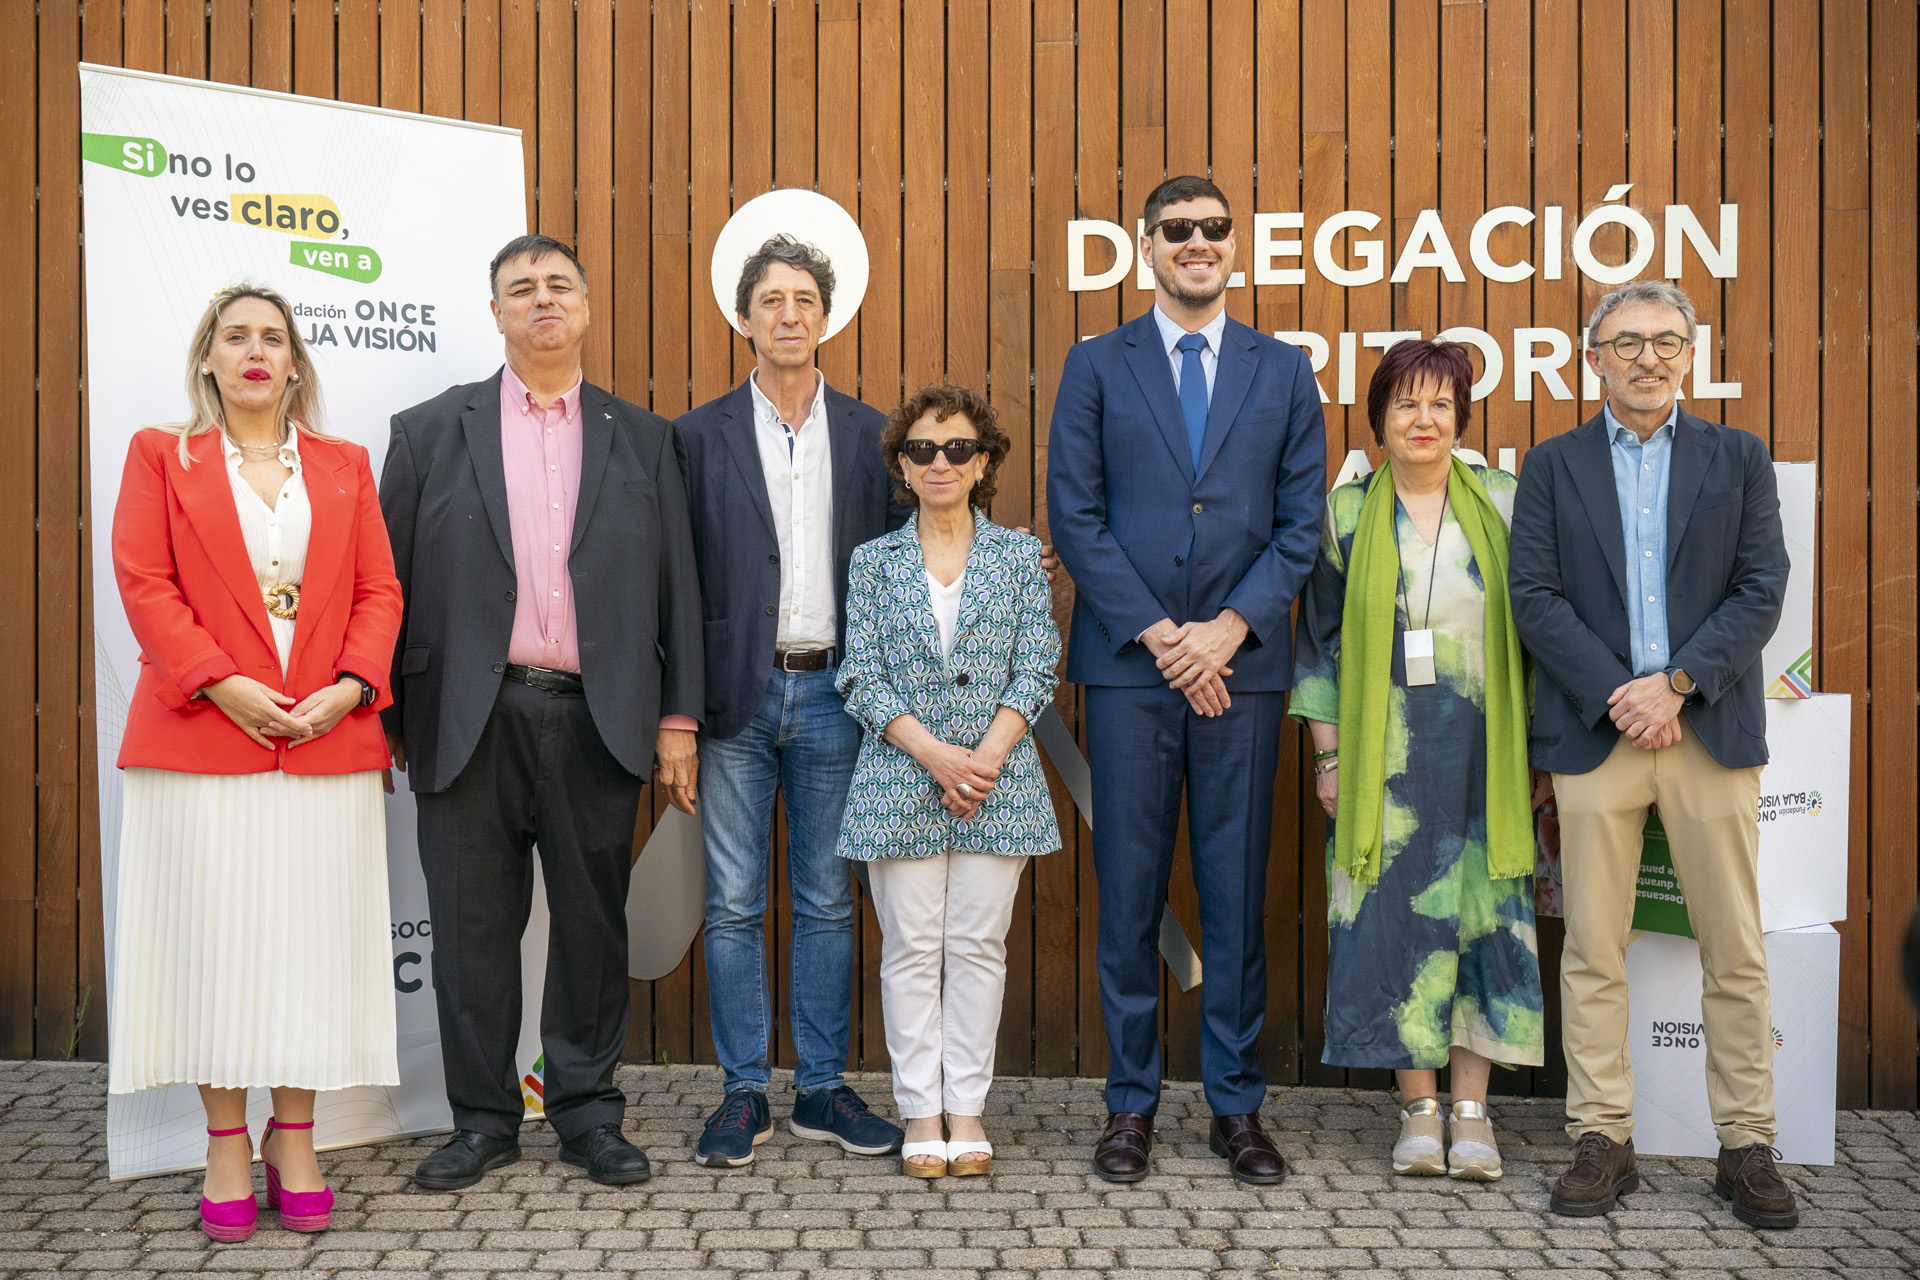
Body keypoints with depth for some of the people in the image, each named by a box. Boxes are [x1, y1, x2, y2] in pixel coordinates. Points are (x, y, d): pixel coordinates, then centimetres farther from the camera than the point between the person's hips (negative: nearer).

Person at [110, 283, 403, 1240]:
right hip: (203, 734, -2)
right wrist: (219, 683, -13)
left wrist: (352, 685, -8)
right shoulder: (161, 456, 9)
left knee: (314, 940, 3)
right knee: (215, 938, 1)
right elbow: (144, 584, -1)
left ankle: (294, 1141, 15)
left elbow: (379, 590, 9)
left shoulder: (344, 465, 15)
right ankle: (226, 1146, 13)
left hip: (328, 740, 2)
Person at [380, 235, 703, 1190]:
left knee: (593, 921, 7)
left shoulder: (642, 439, 11)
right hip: (470, 719, 0)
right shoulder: (430, 431, 9)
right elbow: (392, 583, 7)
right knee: (473, 926, 6)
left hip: (597, 718, 1)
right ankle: (483, 1120, 20)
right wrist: (385, 719, 3)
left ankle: (587, 1113, 22)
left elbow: (676, 586, 8)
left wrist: (678, 717, 2)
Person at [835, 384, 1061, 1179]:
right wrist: (936, 754, -12)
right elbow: (863, 678, -1)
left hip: (999, 779, 0)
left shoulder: (1020, 556, 6)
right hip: (900, 779, 0)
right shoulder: (874, 561, 5)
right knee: (911, 949, 3)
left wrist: (986, 756, -12)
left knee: (978, 946, 4)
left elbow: (1036, 671, 1)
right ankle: (921, 1112, 14)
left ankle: (967, 1109, 14)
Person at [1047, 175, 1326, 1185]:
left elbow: (1302, 524, 5)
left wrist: (1227, 628, -8)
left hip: (1241, 663, 1)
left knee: (1237, 888, 6)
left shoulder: (1284, 371, 10)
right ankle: (1131, 1102, 16)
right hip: (1127, 664, -1)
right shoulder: (1096, 366, 7)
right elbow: (1074, 516, 0)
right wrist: (1157, 633, -8)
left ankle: (1236, 1105, 17)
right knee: (1129, 888, 4)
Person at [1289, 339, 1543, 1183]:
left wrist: (1537, 745, 2)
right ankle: (1418, 1108, 14)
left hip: (1481, 751, 1)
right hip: (1384, 755, 0)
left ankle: (1471, 1109, 13)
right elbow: (1321, 640, 5)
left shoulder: (1503, 505, 5)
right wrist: (1328, 754, 0)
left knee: (1482, 917, 2)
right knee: (1394, 918, 1)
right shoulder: (1346, 514, 4)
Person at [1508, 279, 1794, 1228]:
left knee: (1736, 952, 4)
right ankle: (1602, 1141, 12)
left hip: (1711, 729, 1)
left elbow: (1762, 591, 1)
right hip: (1595, 730, 0)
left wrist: (1675, 685, -12)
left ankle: (1747, 1147, 15)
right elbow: (1534, 597, 0)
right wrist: (1617, 696, -11)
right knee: (1593, 951, 2)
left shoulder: (1739, 459, 10)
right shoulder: (1553, 466, 9)